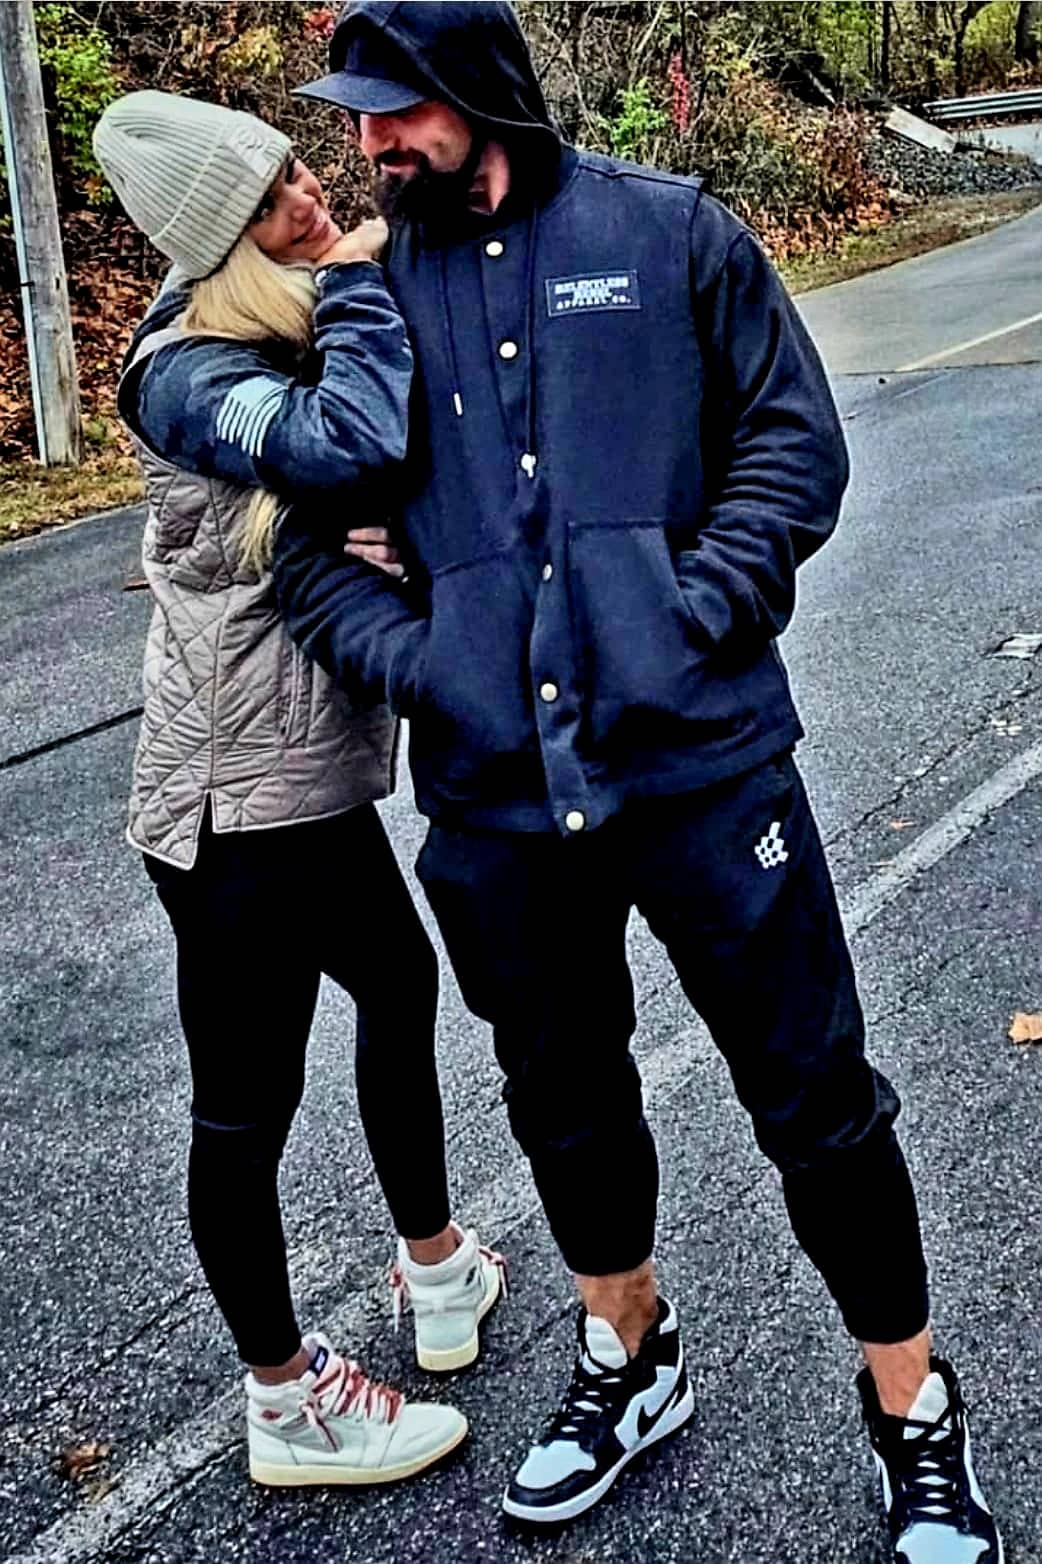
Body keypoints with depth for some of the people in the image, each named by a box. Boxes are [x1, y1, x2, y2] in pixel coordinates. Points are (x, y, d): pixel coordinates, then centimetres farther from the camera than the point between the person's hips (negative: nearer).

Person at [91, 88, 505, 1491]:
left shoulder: (296, 334, 8)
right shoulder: (191, 375, -19)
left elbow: (378, 505, 6)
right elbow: (353, 446, -37)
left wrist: (400, 538, -18)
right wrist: (356, 283, -20)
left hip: (308, 769, 10)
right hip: (239, 806, -10)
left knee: (400, 983, 25)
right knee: (247, 1102, 5)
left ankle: (437, 1270, 46)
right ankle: (290, 1407, 23)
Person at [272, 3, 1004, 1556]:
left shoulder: (672, 231, 2)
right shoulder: (372, 291, 7)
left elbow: (796, 440, 2)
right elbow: (308, 531, 8)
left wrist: (696, 609, -11)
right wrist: (408, 653, -9)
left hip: (700, 758, -3)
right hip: (495, 789, 3)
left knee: (815, 1094, 5)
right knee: (564, 1092, 19)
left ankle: (916, 1418, 28)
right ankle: (629, 1363, 45)